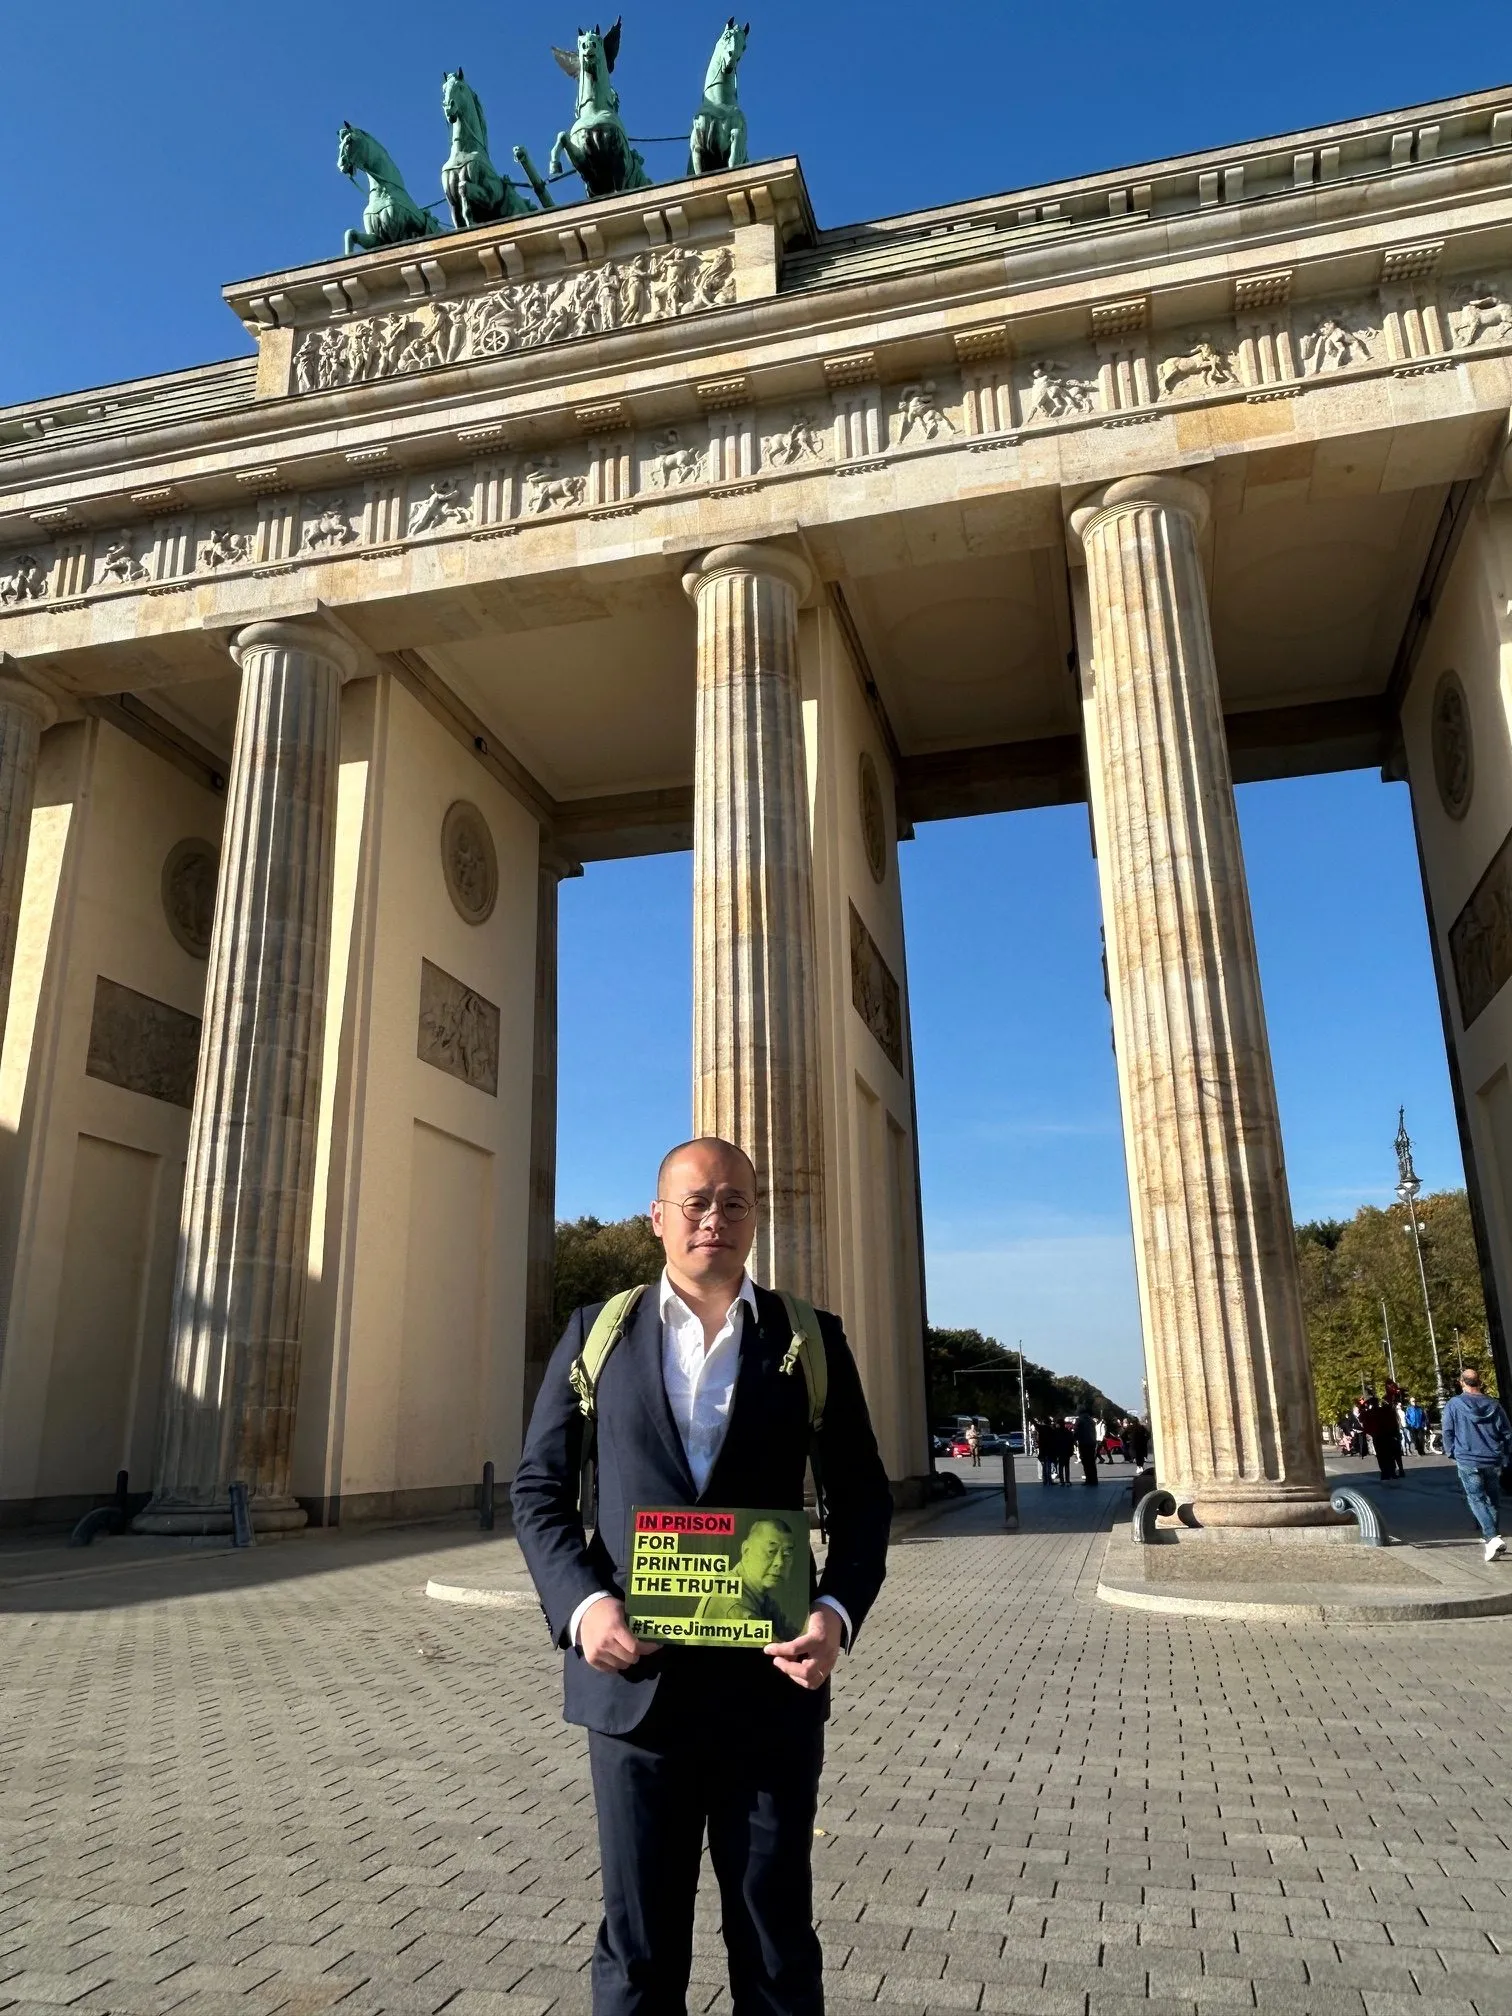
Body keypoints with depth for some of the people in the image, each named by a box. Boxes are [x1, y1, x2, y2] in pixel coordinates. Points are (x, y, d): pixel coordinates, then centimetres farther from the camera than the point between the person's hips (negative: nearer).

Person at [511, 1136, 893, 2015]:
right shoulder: (597, 1334, 4)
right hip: (635, 1676, 0)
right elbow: (539, 1488, 4)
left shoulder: (811, 1340, 3)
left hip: (770, 1680, 0)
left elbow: (863, 1498, 5)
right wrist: (580, 1601, -12)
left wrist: (839, 1610, -12)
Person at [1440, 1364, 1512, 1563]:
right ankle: (1493, 1537, 19)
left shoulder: (1453, 1404, -5)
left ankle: (1492, 1538, -18)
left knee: (1476, 1499, -2)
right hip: (1494, 1461, 4)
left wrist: (1451, 1454, 10)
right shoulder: (1494, 1405, 5)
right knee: (1493, 1500, 15)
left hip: (1468, 1461, -4)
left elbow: (1447, 1432, -3)